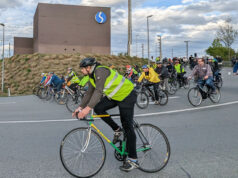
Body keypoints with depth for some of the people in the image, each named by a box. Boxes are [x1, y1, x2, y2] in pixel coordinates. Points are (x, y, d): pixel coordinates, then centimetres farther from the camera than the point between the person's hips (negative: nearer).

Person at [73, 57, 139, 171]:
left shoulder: (100, 71, -24)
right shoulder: (92, 76, 6)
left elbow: (99, 91, -35)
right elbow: (89, 93, 11)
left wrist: (88, 108, -41)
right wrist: (81, 107, 3)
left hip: (127, 95, -9)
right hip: (115, 96, 9)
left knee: (127, 127, -8)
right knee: (98, 108, -6)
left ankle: (133, 160, -1)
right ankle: (117, 130, 10)